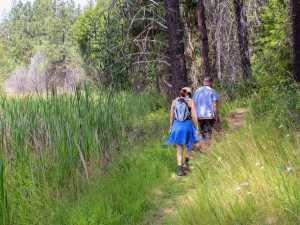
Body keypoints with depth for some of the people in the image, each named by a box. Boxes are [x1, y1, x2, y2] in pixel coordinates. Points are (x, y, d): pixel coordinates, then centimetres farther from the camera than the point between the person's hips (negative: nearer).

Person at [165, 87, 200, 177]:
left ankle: (180, 170, -1)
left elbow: (171, 116, 4)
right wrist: (197, 128, 0)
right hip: (188, 126, -2)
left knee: (179, 149, 8)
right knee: (189, 145, 26)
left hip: (177, 126, 2)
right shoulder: (190, 101, -3)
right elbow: (194, 117, -8)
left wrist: (171, 128, 13)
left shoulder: (175, 101, 4)